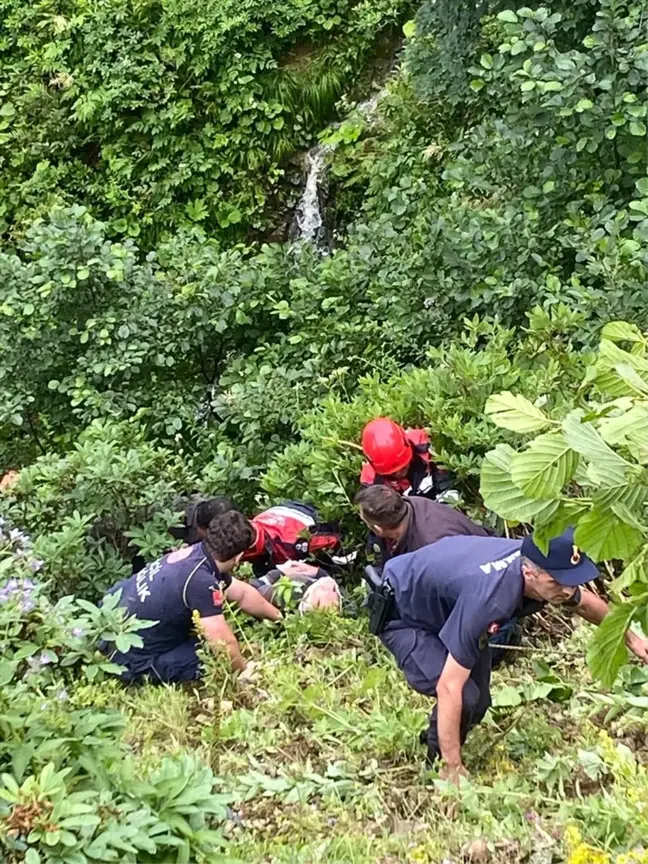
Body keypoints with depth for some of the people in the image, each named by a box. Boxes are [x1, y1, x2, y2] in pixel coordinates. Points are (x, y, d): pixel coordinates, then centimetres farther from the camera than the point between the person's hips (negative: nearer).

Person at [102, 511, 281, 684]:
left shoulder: (193, 553, -1)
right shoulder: (201, 579, -29)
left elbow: (243, 593, 15)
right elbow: (224, 644, -22)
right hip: (132, 663, -9)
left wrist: (280, 617, 27)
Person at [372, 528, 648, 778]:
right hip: (402, 615, -8)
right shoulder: (489, 597, -44)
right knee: (465, 697, -22)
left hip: (443, 607, 8)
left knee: (478, 703, 7)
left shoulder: (538, 563, -21)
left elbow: (585, 603, 5)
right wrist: (453, 770, -36)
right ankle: (438, 774, 3)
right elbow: (449, 688, -41)